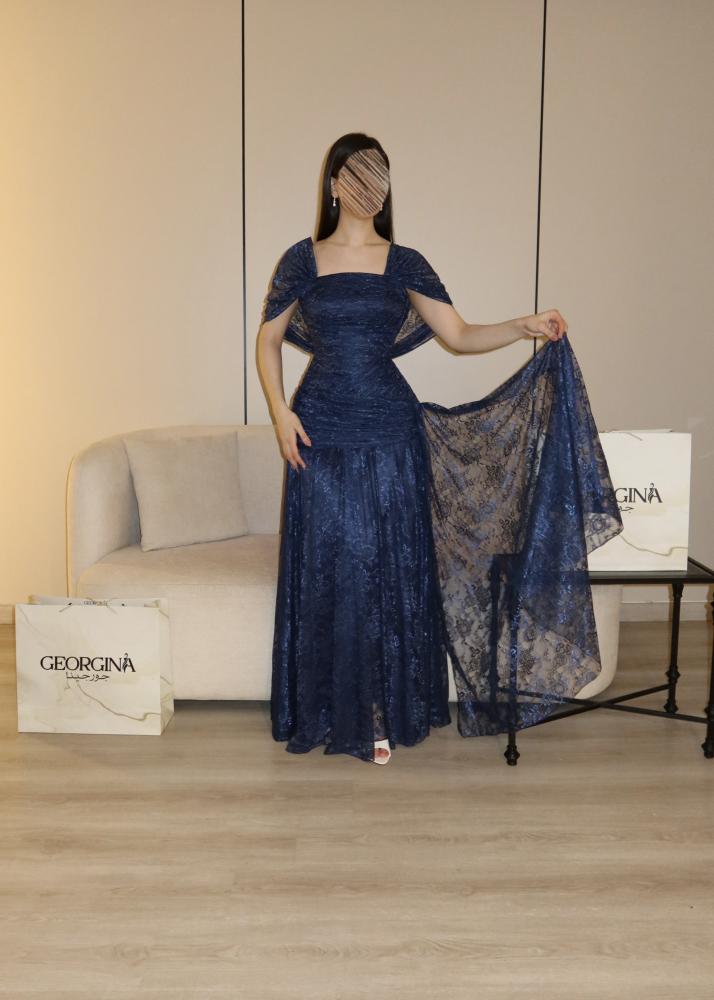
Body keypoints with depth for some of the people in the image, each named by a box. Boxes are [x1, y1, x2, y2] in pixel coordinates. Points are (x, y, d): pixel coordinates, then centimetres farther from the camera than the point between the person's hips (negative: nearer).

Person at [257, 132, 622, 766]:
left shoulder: (404, 263, 5)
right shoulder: (302, 260, 4)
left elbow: (460, 336, 0)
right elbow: (269, 340, 9)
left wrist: (525, 327, -16)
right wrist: (281, 411, -4)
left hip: (390, 433, 1)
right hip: (323, 435, 0)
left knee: (392, 570, 3)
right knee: (328, 571, 3)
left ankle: (385, 714, 17)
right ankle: (331, 710, 19)